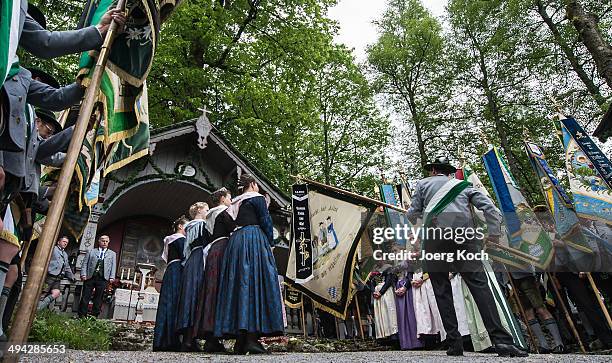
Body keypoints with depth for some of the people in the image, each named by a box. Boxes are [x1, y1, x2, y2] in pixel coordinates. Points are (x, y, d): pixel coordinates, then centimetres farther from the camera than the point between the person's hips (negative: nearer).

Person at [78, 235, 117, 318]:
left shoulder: (112, 254, 16)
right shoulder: (92, 251, 15)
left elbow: (113, 266, 10)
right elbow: (85, 264, 10)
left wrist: (112, 277, -2)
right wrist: (83, 274, -4)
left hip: (103, 279, 0)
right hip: (90, 277, 0)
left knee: (98, 299, 0)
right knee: (85, 297, 0)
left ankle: (94, 316, 6)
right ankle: (81, 316, 9)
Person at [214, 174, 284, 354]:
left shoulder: (234, 203, 21)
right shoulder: (257, 198, 3)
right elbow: (265, 221, -6)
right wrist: (269, 243, 2)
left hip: (235, 242, 7)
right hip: (254, 240, -7)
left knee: (237, 285, 3)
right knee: (255, 284, -10)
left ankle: (240, 341, 2)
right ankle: (252, 339, -16)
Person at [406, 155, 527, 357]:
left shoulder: (423, 183, 23)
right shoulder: (464, 185, 28)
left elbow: (412, 214, 18)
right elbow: (490, 208, 14)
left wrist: (414, 215, 39)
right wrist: (494, 234, 16)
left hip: (434, 234, -1)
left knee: (442, 289, 4)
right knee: (479, 284, -2)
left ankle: (454, 342, 2)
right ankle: (501, 340, -13)